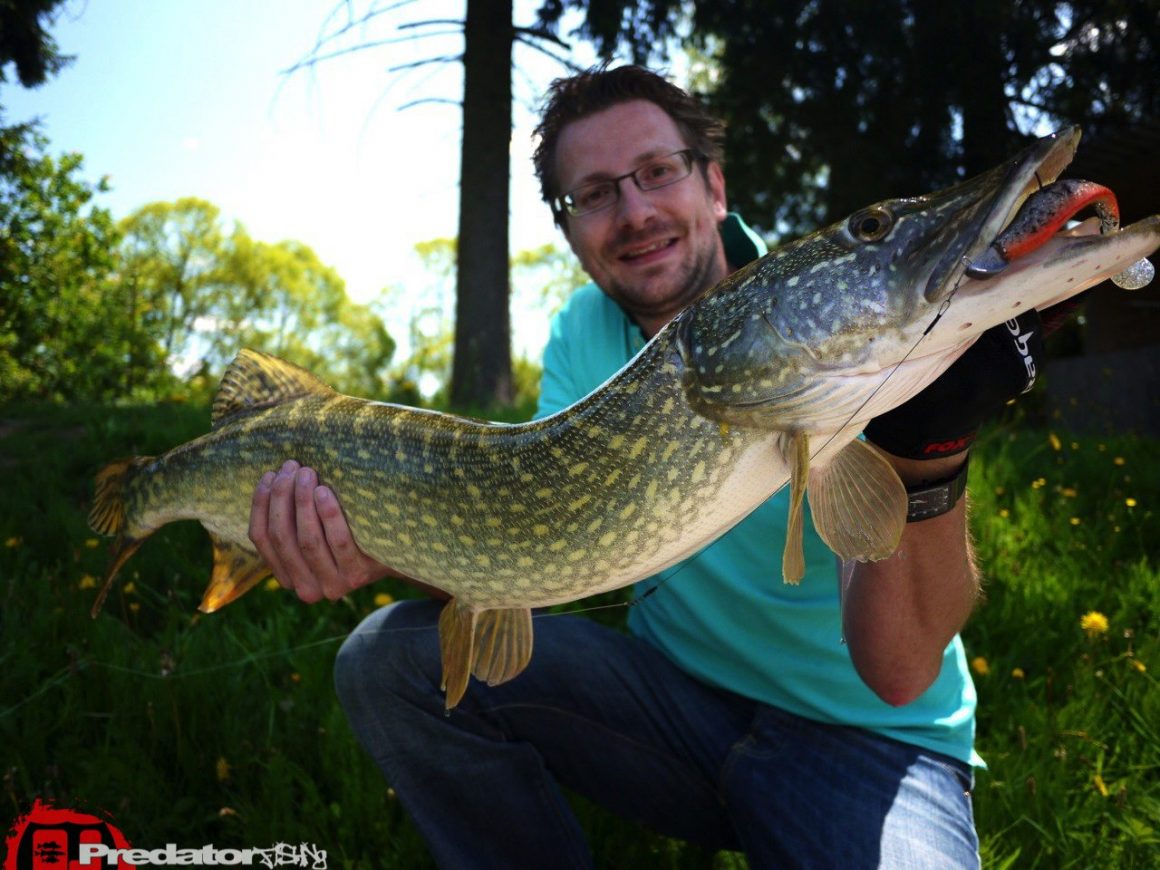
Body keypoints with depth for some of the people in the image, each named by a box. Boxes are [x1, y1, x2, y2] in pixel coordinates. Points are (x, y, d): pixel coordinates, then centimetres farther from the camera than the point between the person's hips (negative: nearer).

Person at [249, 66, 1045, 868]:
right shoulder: (586, 331, -1)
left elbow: (898, 672, -29)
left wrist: (928, 458, -47)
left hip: (868, 737, -3)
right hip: (679, 695, 4)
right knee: (395, 656, -13)